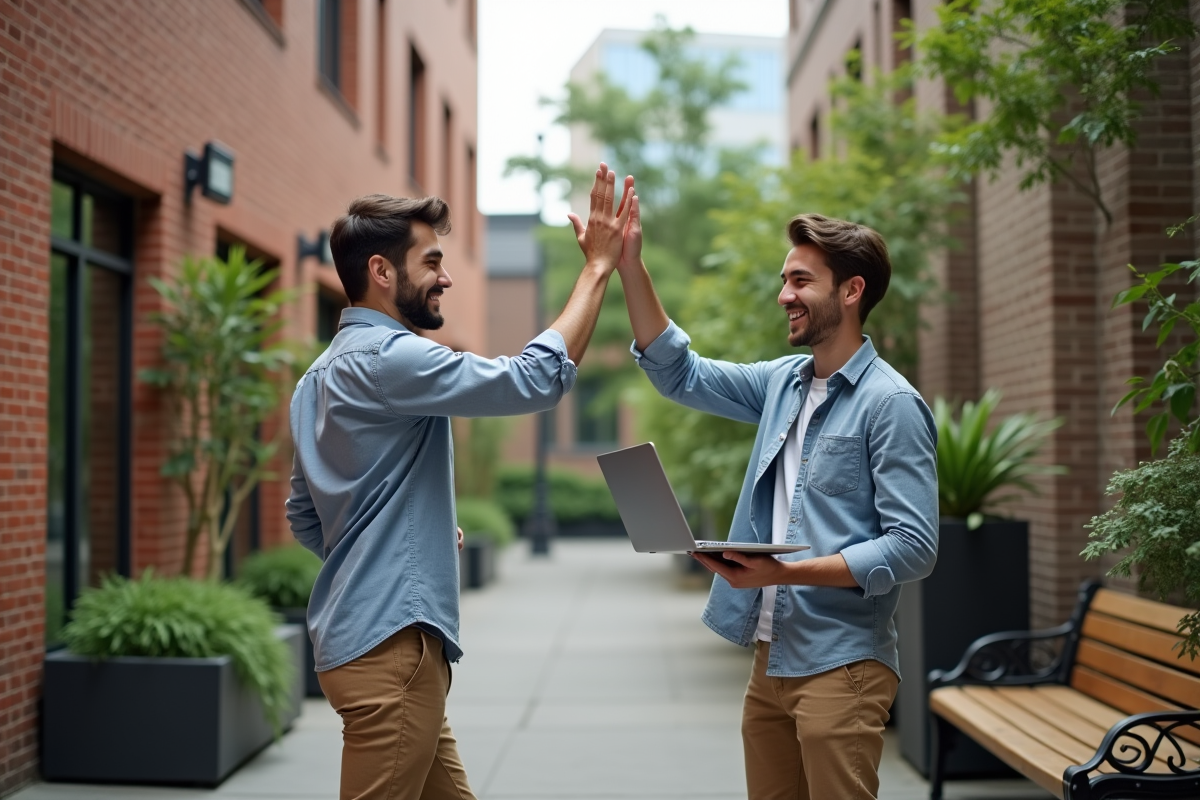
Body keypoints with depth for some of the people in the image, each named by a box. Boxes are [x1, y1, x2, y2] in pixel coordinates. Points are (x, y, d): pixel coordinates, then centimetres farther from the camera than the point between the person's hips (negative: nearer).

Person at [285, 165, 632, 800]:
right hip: (391, 641, -10)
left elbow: (304, 519, 22)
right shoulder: (387, 357, -15)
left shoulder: (321, 376, 16)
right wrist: (597, 268, -13)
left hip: (368, 632, 10)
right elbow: (536, 380, -21)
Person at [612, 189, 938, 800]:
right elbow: (679, 373, 16)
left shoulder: (890, 403, -11)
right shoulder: (783, 382, 11)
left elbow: (914, 547, -17)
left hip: (840, 665, -7)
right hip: (771, 657, 7)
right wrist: (629, 266, 6)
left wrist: (786, 573, -22)